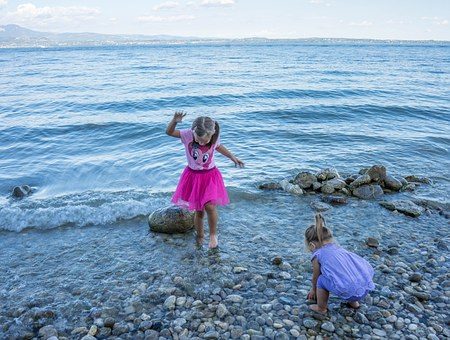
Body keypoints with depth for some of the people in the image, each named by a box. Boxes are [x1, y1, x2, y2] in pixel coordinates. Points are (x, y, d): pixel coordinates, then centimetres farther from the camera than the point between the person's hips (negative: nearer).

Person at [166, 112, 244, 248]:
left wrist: (233, 158, 15)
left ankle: (213, 234, 8)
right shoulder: (188, 135, -20)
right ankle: (200, 236, 34)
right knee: (198, 211, 9)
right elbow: (169, 132, -20)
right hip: (193, 176, 0)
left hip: (210, 176, 0)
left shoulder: (214, 138, -14)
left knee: (210, 206, -18)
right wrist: (175, 121, -39)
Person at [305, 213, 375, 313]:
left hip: (348, 292, -7)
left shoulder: (317, 255, 5)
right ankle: (353, 302, 40)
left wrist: (314, 290, 44)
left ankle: (321, 308, 25)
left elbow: (315, 278, 22)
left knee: (321, 280, 10)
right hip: (366, 287, 7)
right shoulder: (338, 248, 26)